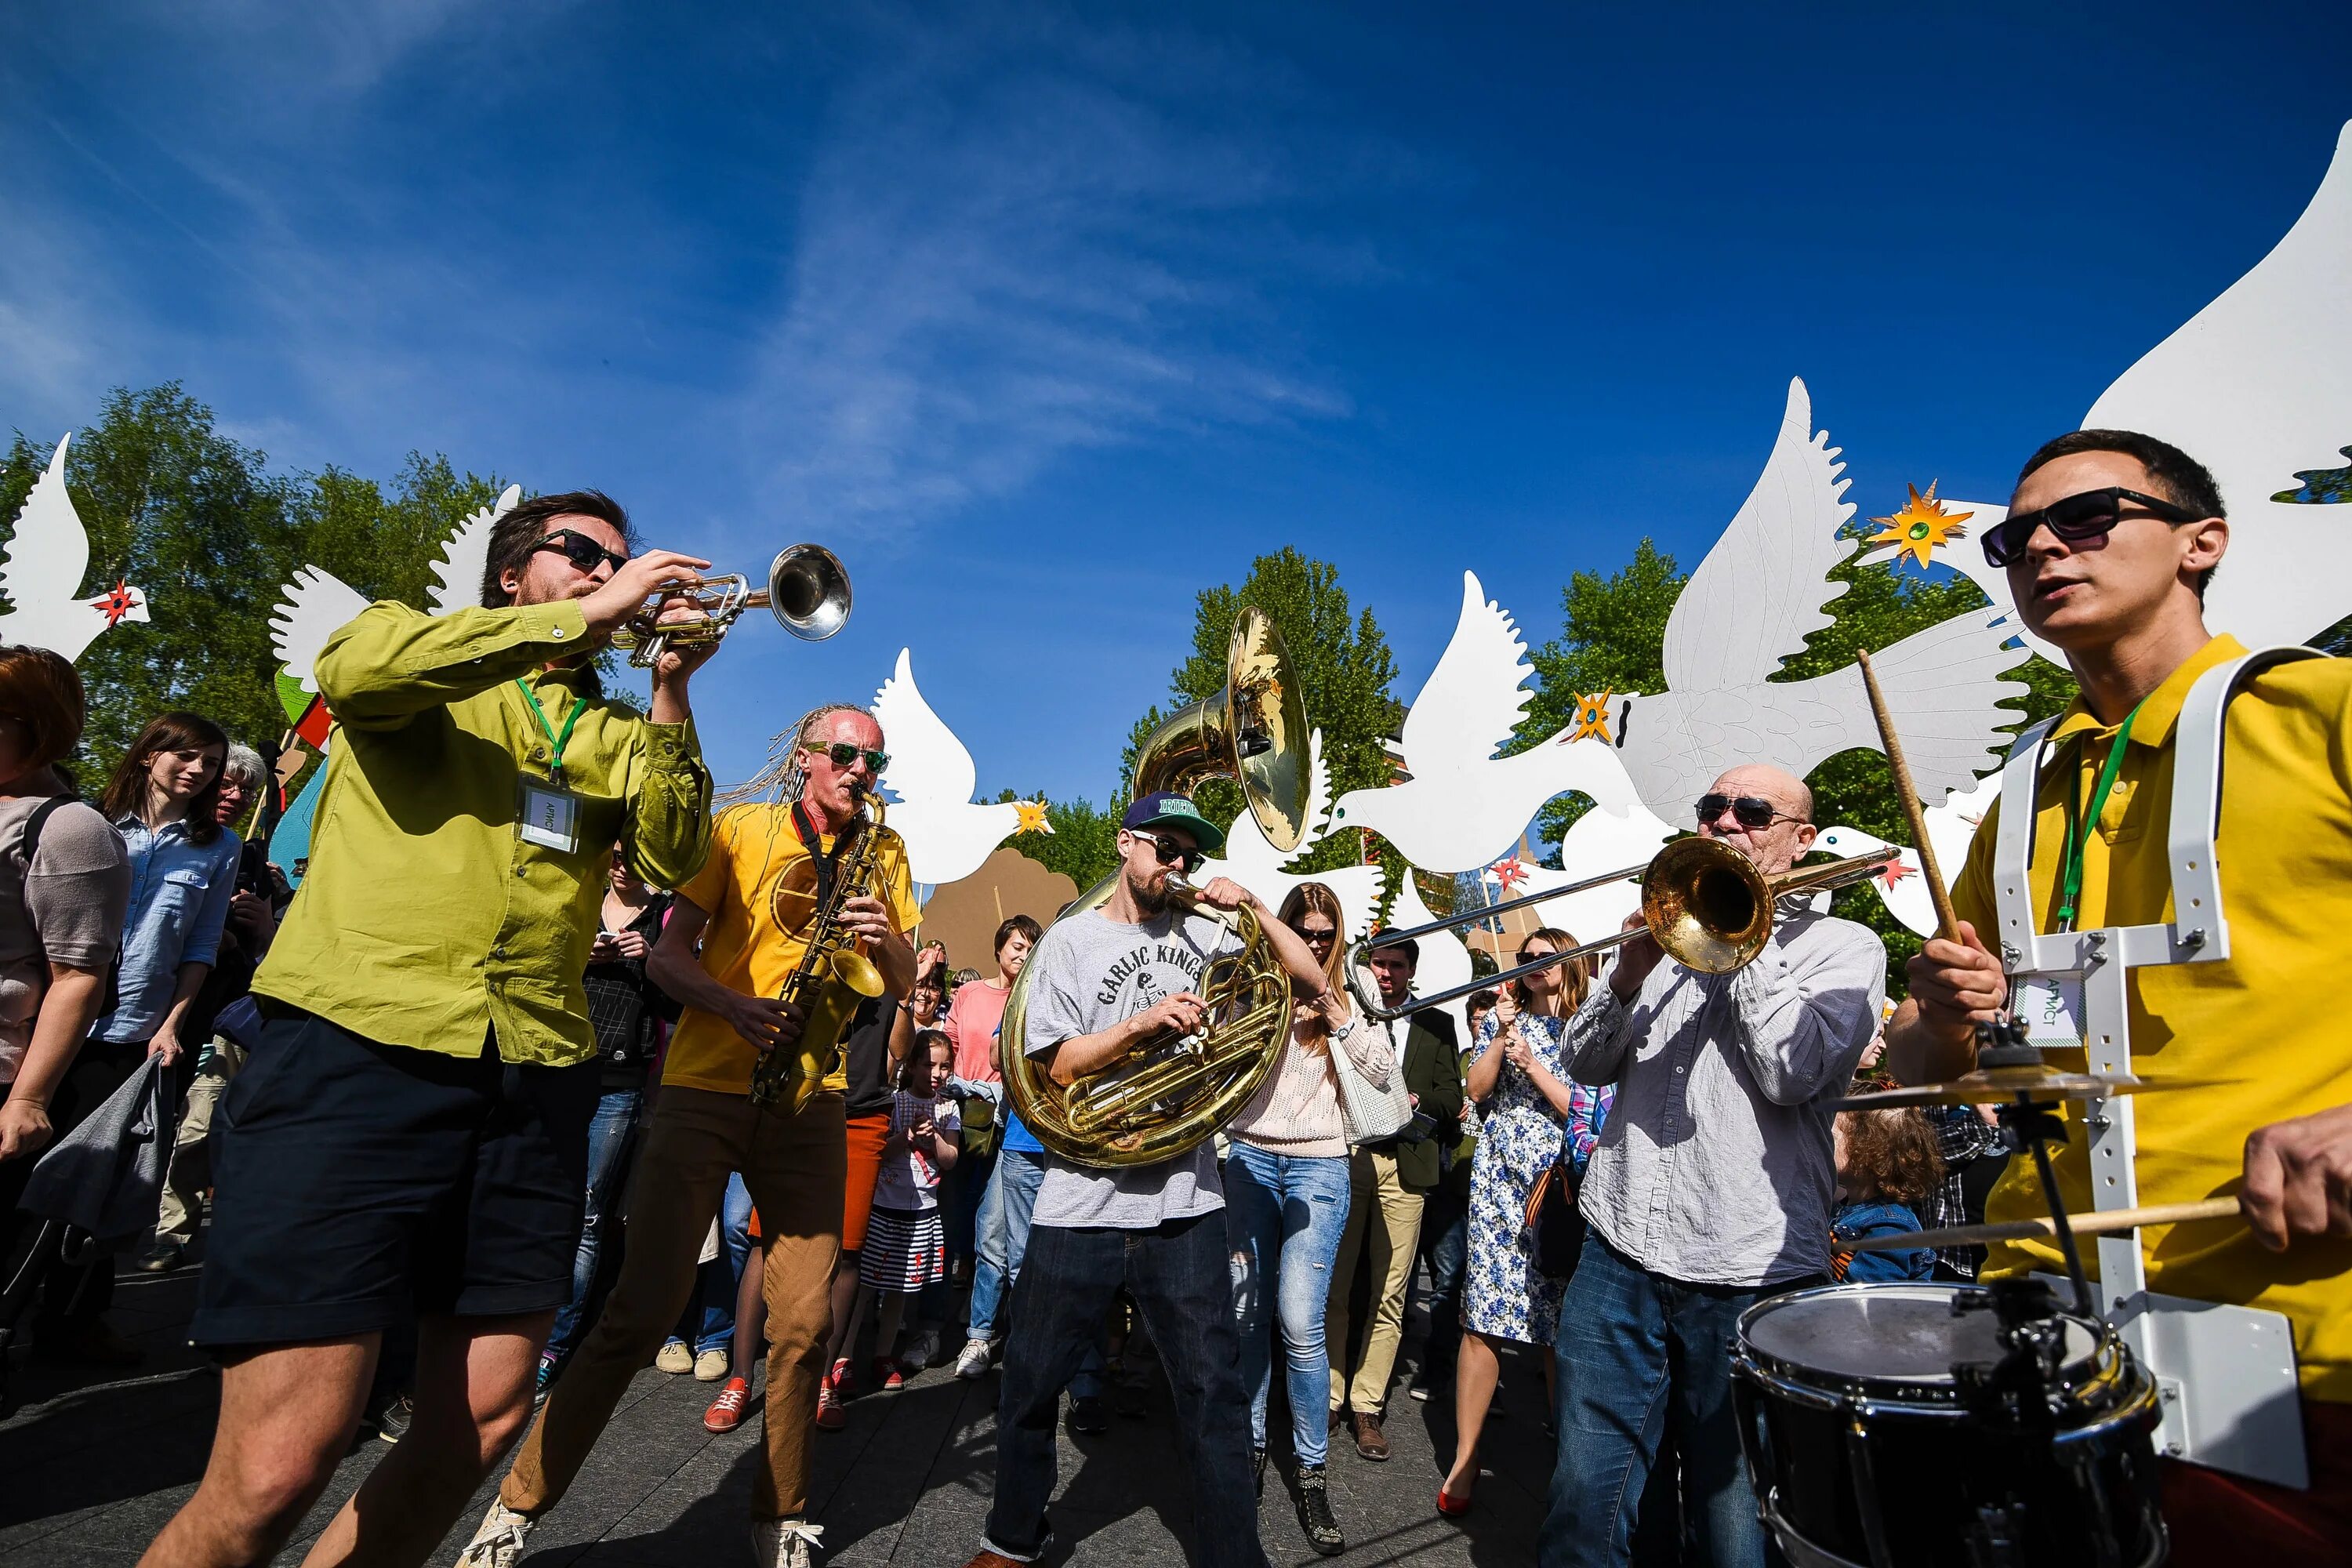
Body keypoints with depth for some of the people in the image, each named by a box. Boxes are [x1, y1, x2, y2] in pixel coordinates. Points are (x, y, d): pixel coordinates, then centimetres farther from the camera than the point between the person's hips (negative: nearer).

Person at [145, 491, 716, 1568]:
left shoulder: (610, 734, 19)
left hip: (535, 1074, 5)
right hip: (358, 1045, -4)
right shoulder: (413, 645, 11)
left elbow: (671, 857, 3)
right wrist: (587, 615, -10)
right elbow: (358, 669, -14)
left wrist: (669, 691, -2)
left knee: (481, 1420, 8)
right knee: (279, 1462, -9)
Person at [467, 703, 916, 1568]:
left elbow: (905, 982, 9)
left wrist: (883, 938, -13)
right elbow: (666, 953, -1)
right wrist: (735, 1005, -19)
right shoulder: (739, 827, 2)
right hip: (704, 1084, -2)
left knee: (803, 1321, 4)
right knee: (642, 1308, -2)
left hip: (809, 1099, 2)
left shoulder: (883, 854, 10)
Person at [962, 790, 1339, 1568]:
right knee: (1031, 1386, 12)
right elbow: (1060, 1063, -6)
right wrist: (1145, 1021, -20)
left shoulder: (1201, 933, 7)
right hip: (1083, 1199, -1)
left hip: (1185, 1199, 1)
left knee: (1213, 1390, 5)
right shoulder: (1072, 939, 1)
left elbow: (1312, 978, 7)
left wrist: (1253, 906, -4)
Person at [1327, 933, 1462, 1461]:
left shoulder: (1437, 1025, 12)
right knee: (1332, 1287, 2)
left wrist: (1414, 1098, -10)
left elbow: (1451, 1100, 8)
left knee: (1389, 1294, 3)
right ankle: (1329, 1397, 16)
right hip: (1344, 1156, -1)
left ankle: (1367, 1407, 15)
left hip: (1405, 1163, 1)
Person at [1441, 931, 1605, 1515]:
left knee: (1559, 1325, 1)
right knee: (1482, 1320, 0)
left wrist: (1530, 1060, -12)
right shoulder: (1503, 1016, 11)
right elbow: (1477, 1089, 3)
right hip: (1499, 1178, 2)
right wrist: (1501, 1036, -8)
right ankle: (1464, 1460, 8)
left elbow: (1584, 1111, -5)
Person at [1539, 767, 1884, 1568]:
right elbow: (1584, 1063, 9)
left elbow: (1792, 1073, -16)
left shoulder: (1843, 946, 3)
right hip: (1619, 1253, 4)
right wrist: (1629, 975, -10)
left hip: (1750, 1276, -3)